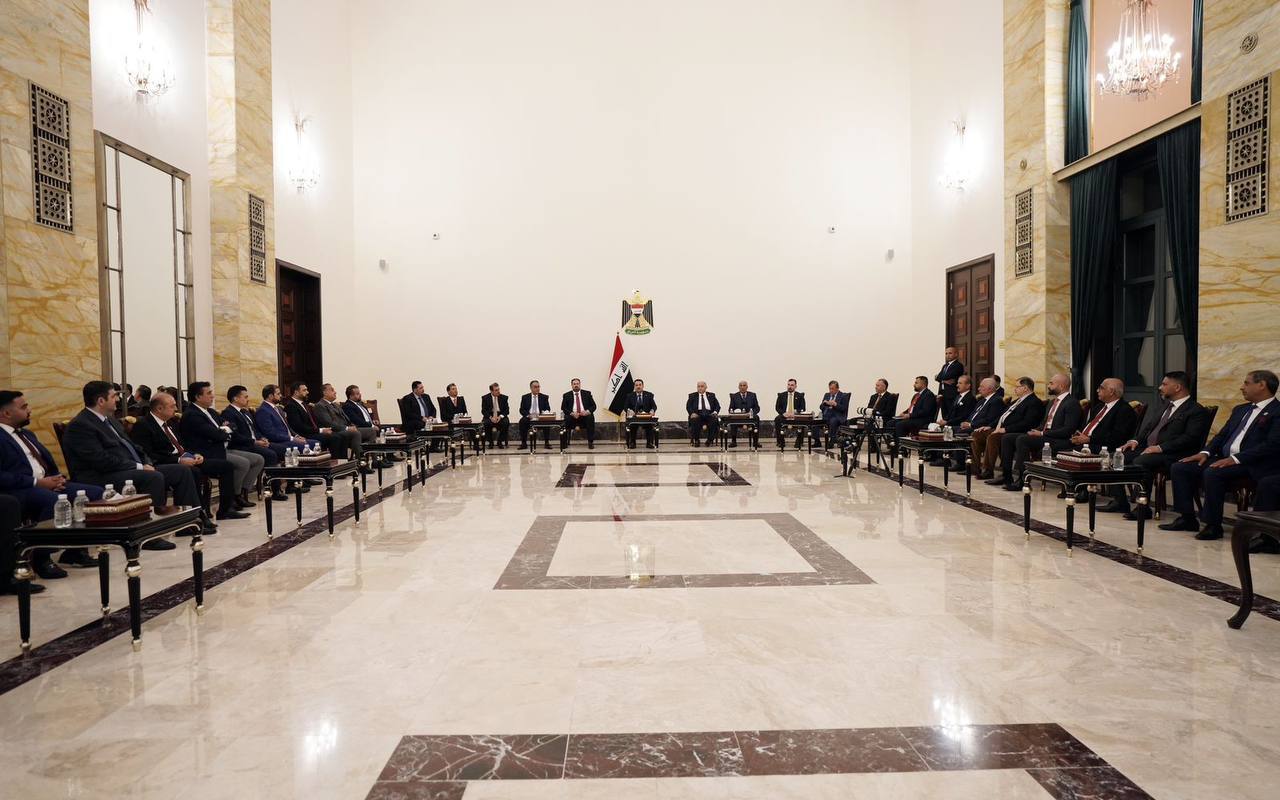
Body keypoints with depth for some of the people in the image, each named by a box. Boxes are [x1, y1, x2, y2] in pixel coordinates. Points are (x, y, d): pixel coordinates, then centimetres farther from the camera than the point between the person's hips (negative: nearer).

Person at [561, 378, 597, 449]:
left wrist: (587, 411, -15)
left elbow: (593, 406, 7)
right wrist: (571, 413, -17)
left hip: (585, 415, 1)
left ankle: (590, 442, -27)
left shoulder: (587, 393, 13)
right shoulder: (567, 395, 12)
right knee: (567, 418, -33)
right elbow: (563, 408, 3)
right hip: (572, 416, -1)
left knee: (590, 418, -32)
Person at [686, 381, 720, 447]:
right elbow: (688, 406, 6)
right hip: (697, 415, -1)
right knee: (694, 420, -36)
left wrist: (715, 412, -9)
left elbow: (717, 406, 12)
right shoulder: (692, 395, 16)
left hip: (709, 415, 1)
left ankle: (710, 440, -20)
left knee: (714, 419, -33)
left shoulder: (711, 395, 19)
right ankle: (696, 441, -19)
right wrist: (692, 413, -14)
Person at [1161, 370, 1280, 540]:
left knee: (1212, 473, -35)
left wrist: (1236, 459, -23)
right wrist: (1206, 452, 2)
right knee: (1179, 468, -8)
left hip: (1251, 464, -8)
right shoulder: (1240, 409, 23)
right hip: (1224, 458, 8)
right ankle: (1187, 518, -2)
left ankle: (1213, 525, -22)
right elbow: (1222, 435, 21)